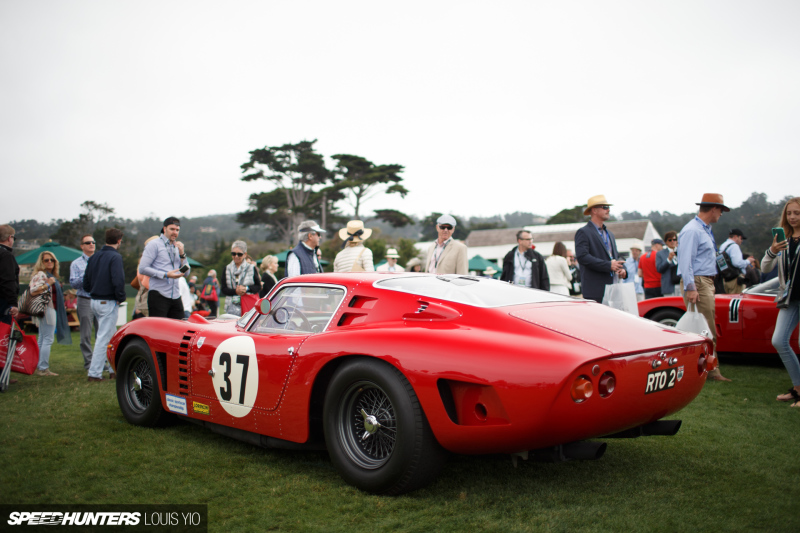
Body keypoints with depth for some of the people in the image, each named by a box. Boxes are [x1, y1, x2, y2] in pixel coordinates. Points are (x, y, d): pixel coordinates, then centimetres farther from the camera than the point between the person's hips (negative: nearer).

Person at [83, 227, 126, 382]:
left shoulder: (94, 257, 11)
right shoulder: (115, 257, -13)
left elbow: (86, 283, 13)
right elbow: (118, 281, -23)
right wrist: (120, 298, -10)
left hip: (95, 301, 8)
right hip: (108, 302, -8)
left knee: (112, 336, 17)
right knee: (103, 338, -4)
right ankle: (94, 373, -2)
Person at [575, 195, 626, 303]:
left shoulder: (609, 234, 24)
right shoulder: (583, 232, -4)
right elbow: (582, 256, -17)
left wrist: (622, 269, 3)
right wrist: (608, 265, -19)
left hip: (612, 289, 8)